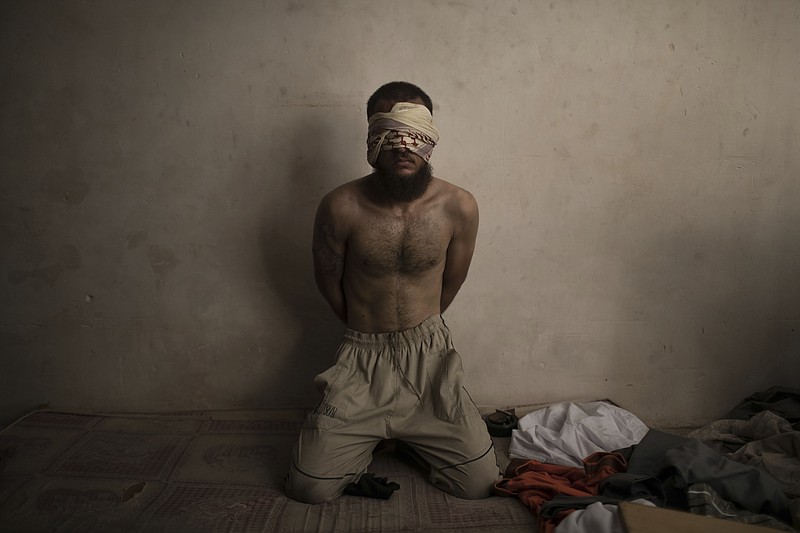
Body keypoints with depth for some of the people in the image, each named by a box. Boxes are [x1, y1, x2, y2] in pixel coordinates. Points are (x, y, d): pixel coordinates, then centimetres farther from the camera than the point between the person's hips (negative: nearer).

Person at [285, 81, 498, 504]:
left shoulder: (459, 207, -12)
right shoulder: (341, 207, -17)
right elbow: (327, 280, 1)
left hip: (430, 357, 2)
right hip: (362, 360, -1)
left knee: (479, 483, 0)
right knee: (309, 489, -5)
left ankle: (408, 433, 27)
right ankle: (365, 438, 25)